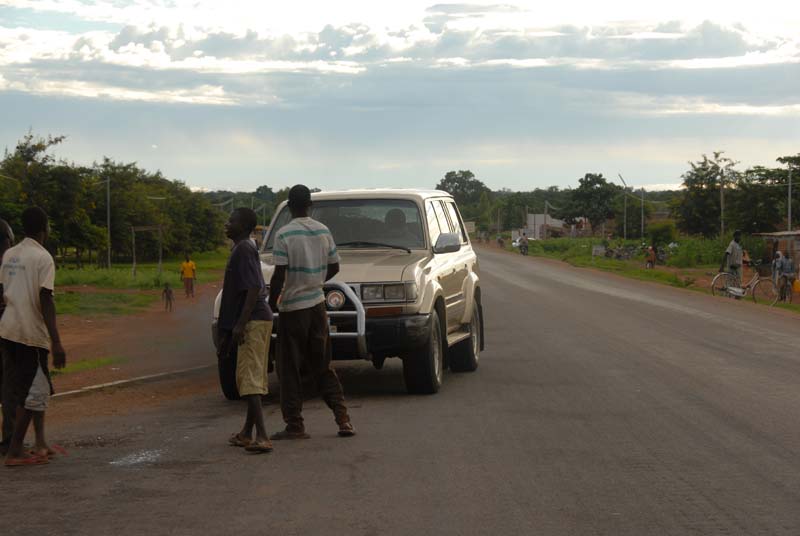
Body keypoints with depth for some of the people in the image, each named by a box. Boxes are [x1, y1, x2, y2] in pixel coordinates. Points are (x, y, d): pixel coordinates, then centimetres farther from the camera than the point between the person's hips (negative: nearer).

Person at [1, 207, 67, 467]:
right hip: (32, 333, -8)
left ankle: (40, 444, 23)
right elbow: (45, 301, -17)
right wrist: (56, 342, -18)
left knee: (28, 389, 18)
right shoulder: (43, 258, -11)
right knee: (35, 392, -1)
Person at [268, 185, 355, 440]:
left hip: (292, 307, -5)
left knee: (290, 369, 3)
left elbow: (279, 275, -16)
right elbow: (334, 267, 11)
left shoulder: (284, 234, -13)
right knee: (322, 366, 13)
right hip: (317, 304, 5)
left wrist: (271, 304, -6)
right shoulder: (323, 231, 4)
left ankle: (295, 425, 2)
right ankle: (343, 418, 6)